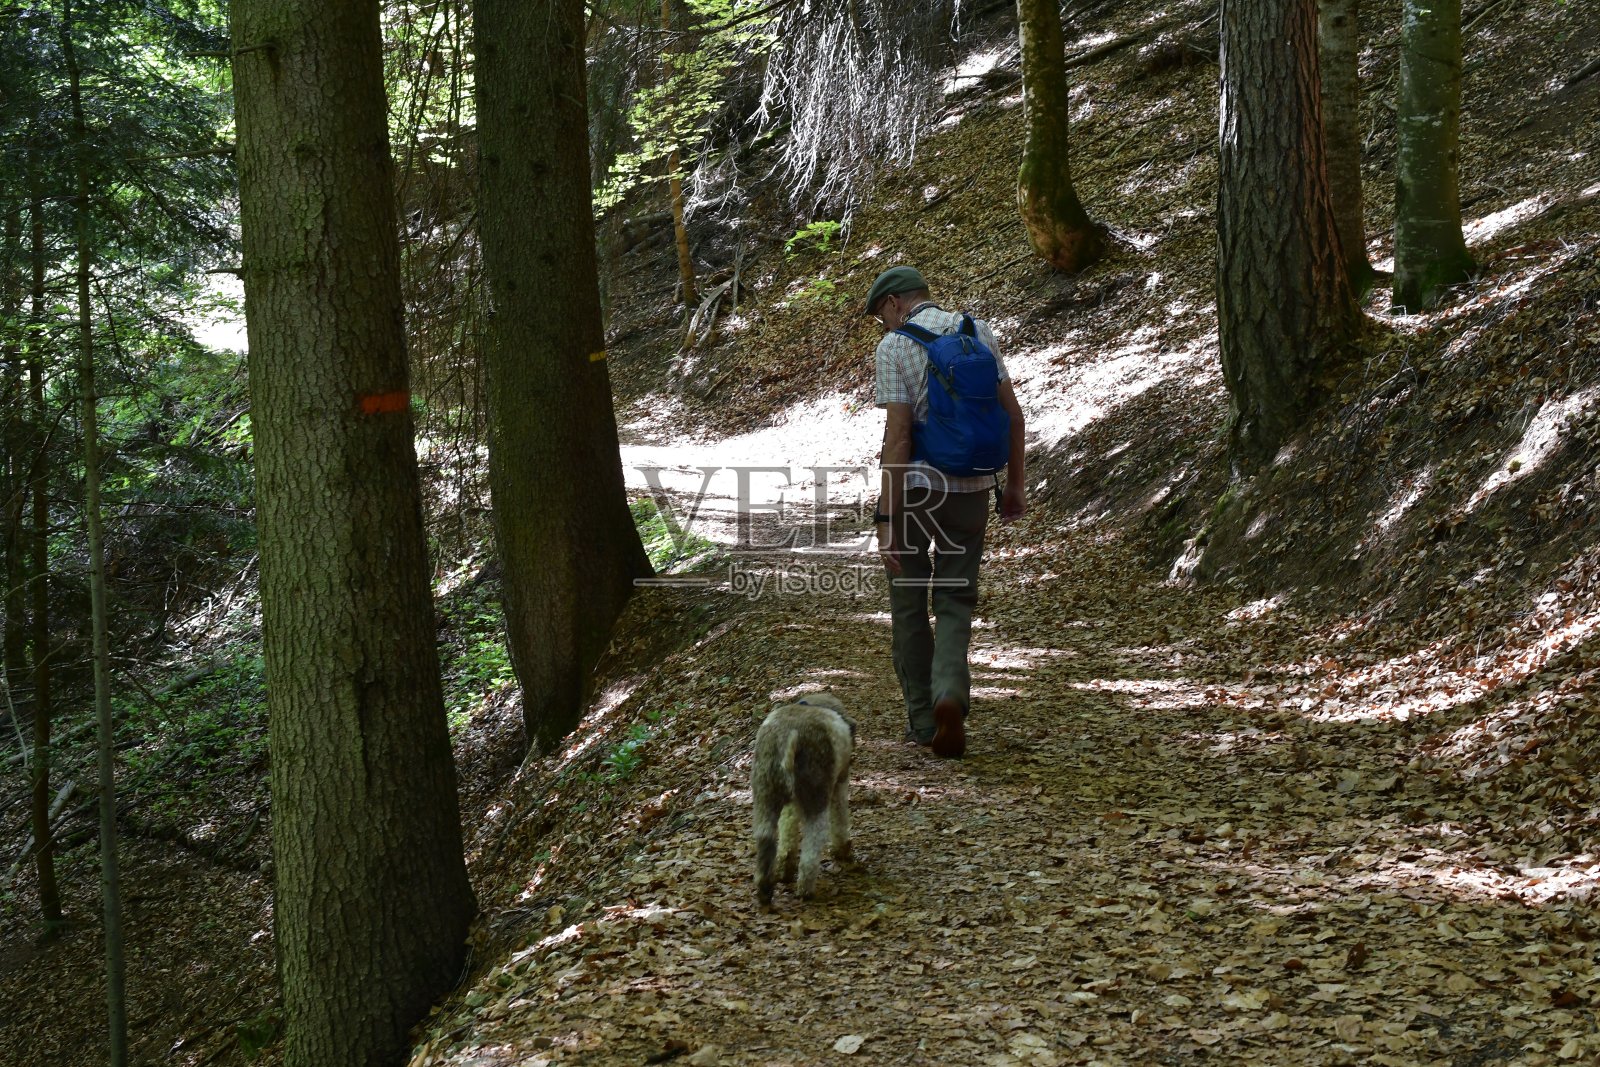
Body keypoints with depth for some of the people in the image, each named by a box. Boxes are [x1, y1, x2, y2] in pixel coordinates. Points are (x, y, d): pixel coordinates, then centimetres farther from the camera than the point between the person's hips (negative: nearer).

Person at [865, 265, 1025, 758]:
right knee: (955, 603, 12)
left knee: (909, 605, 13)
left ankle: (923, 718, 19)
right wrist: (1014, 486, 12)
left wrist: (888, 521, -16)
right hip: (969, 491, 3)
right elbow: (1012, 413, 3)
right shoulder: (977, 331, 5)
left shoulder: (894, 347, -10)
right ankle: (950, 695, -13)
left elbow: (897, 436, -17)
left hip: (912, 487, -3)